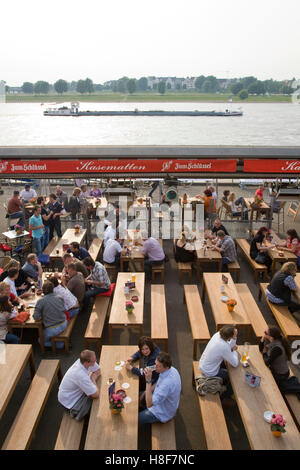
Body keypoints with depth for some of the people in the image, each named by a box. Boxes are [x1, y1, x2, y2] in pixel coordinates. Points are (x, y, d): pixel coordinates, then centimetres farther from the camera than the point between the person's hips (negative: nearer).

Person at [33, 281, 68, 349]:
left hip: (52, 329, -5)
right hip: (63, 325, 5)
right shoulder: (59, 298, -2)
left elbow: (36, 317, -16)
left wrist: (42, 316, 4)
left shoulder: (40, 301, -14)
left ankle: (60, 343, 7)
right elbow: (64, 311, 8)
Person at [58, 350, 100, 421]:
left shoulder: (83, 360, -17)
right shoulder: (82, 376, -39)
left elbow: (98, 371, 2)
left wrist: (93, 378, -17)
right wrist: (93, 379, -17)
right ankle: (75, 412, 11)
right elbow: (96, 395, -32)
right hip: (69, 403, -8)